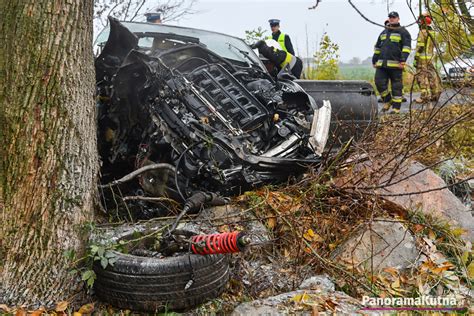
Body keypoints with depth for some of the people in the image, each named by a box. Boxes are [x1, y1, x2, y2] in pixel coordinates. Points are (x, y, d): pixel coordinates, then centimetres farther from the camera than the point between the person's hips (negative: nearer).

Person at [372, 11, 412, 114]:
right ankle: (387, 101, 16)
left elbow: (407, 46, -8)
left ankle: (396, 107, 5)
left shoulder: (403, 32, 3)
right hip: (381, 64, 5)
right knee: (379, 83, -4)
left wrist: (403, 60, -19)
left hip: (395, 64, -5)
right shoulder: (384, 32, 22)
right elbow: (377, 48, 26)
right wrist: (374, 61, 20)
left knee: (396, 86, -1)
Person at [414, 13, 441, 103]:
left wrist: (416, 58, -16)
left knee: (422, 77, -7)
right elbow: (432, 46, 18)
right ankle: (435, 94, 15)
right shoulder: (432, 32, 14)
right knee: (431, 76, 11)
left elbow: (420, 47, -17)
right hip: (430, 57, 9)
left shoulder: (422, 32, -12)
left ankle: (425, 97, -10)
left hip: (422, 58, -9)